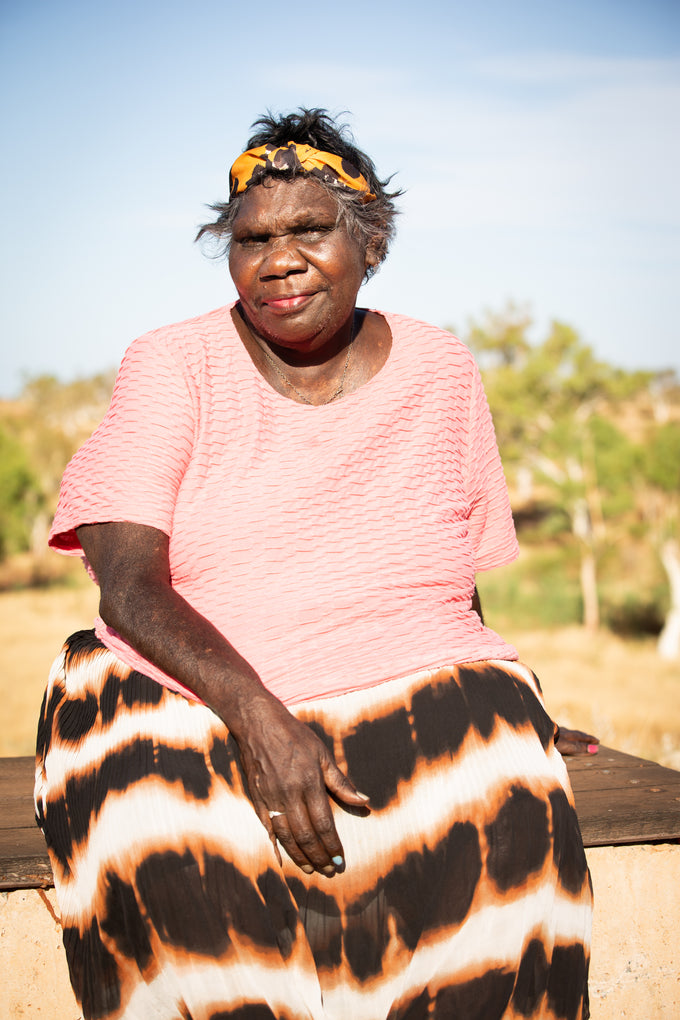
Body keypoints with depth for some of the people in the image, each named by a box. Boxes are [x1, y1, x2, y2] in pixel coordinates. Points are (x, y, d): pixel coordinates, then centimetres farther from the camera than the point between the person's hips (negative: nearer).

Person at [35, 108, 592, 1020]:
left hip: (414, 693, 2)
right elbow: (129, 584, -9)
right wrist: (256, 715, -25)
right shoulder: (173, 366, 3)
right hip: (188, 700, -1)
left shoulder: (439, 372, 10)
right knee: (191, 883, -33)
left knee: (503, 839, -29)